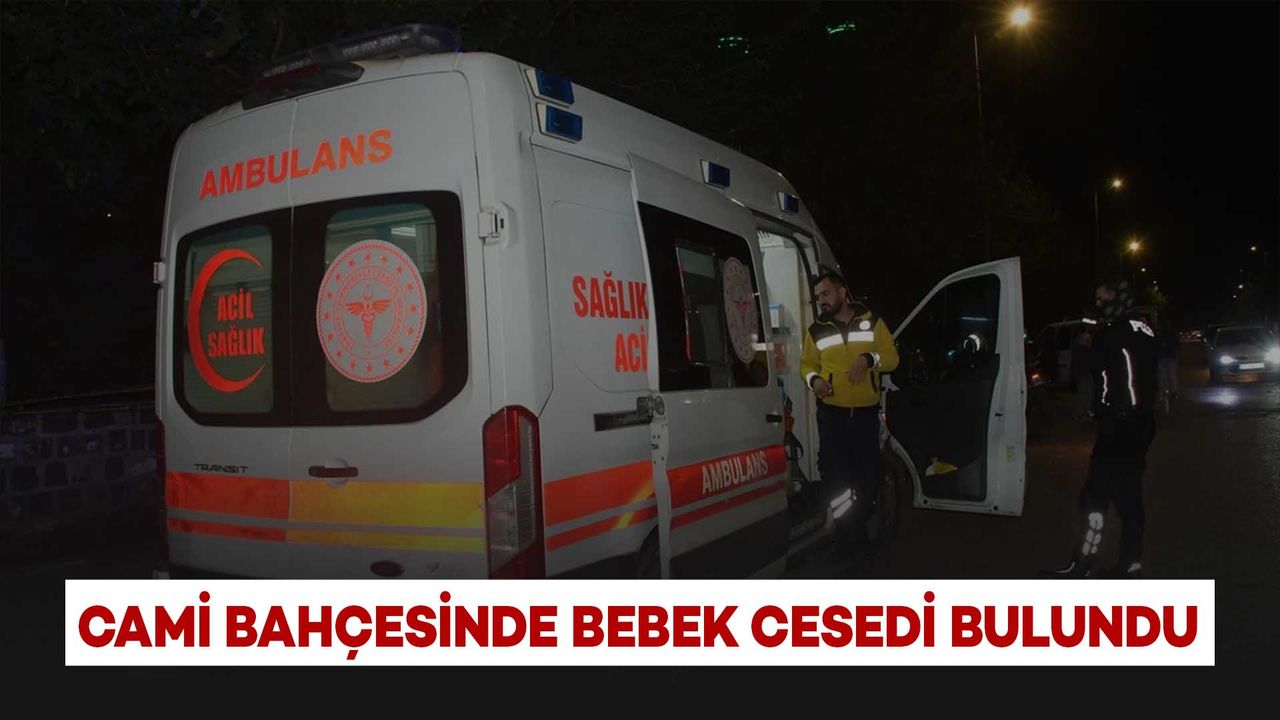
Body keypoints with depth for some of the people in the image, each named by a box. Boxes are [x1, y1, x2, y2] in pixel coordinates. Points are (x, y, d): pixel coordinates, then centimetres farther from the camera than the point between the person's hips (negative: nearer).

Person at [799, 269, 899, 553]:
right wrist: (813, 379, -11)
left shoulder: (871, 321, 4)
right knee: (836, 472, -5)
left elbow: (892, 358, 2)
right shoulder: (817, 331, 7)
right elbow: (807, 364, 11)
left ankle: (863, 528, 31)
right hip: (831, 413, 0)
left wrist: (870, 358, -18)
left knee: (869, 471, 9)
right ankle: (847, 535, 5)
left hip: (866, 412, 0)